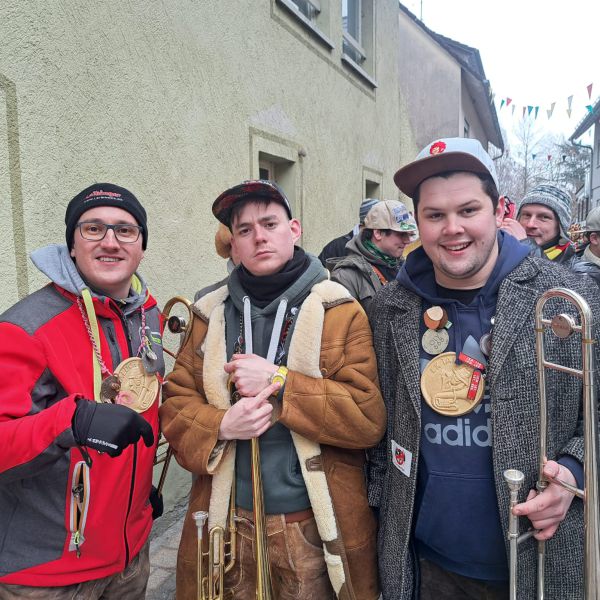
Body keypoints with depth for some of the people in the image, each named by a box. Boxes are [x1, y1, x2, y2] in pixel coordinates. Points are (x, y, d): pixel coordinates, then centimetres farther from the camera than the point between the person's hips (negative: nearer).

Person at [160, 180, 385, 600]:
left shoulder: (339, 311, -7)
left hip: (317, 529, -2)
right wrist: (220, 426, -17)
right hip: (227, 525, 3)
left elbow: (369, 417, -13)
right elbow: (176, 405, 3)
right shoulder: (212, 315, 2)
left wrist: (278, 383, -21)